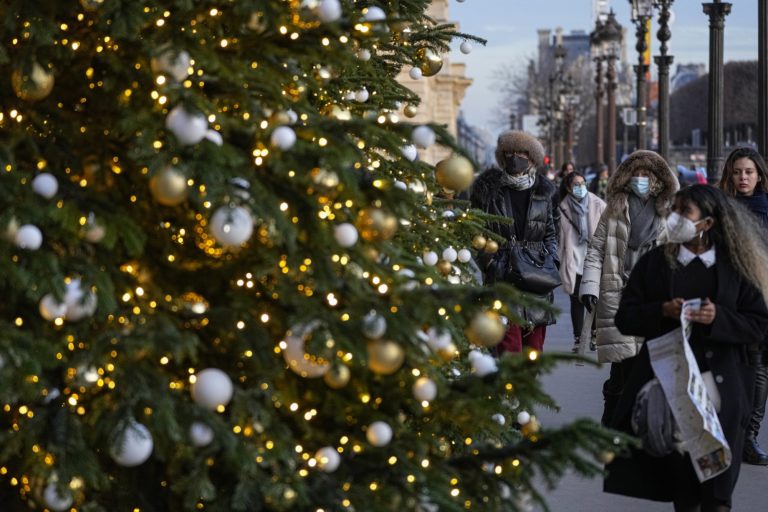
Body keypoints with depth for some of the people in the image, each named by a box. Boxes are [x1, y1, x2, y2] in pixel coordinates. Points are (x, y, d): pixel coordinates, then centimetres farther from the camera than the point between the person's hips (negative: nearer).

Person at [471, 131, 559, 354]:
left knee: (534, 347, 6)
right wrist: (490, 262, -8)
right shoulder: (488, 188, 2)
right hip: (501, 277, -4)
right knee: (509, 347, -13)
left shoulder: (543, 191, 10)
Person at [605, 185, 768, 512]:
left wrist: (718, 318, -17)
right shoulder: (654, 263, 5)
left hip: (720, 387, -1)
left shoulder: (735, 267, 3)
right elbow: (625, 319, 2)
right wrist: (663, 311, -16)